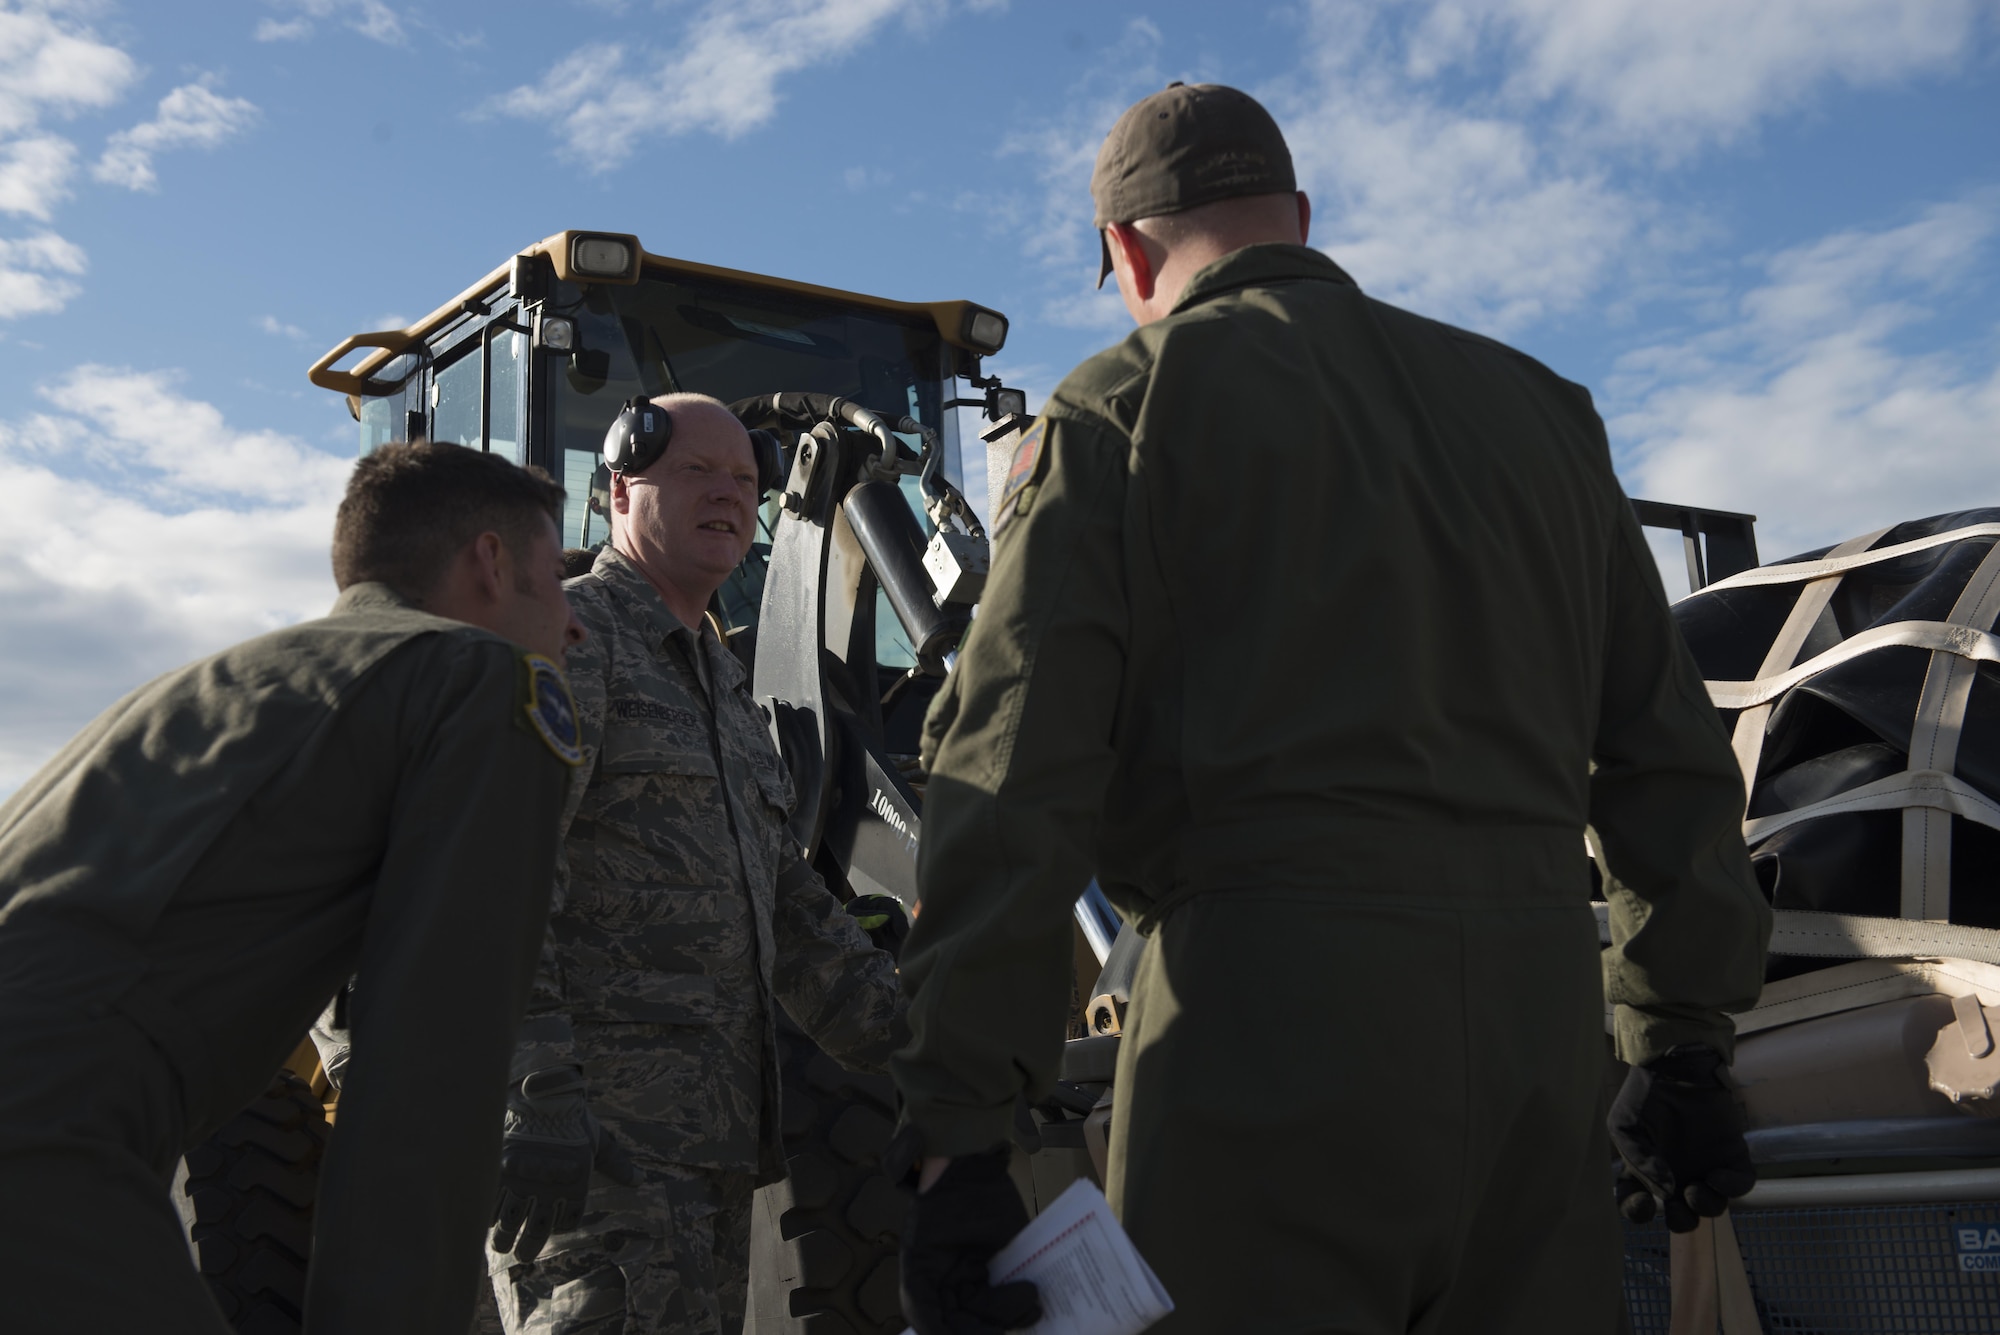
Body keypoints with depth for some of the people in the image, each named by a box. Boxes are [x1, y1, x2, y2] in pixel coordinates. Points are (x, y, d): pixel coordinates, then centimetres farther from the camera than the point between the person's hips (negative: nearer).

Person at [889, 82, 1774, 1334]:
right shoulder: (1536, 402, 21)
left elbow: (1015, 775, -7)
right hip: (1540, 1011, 6)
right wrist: (1686, 1050, 25)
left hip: (1270, 1006, -5)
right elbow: (1667, 750, 21)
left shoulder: (1123, 407, 4)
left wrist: (960, 1132, -8)